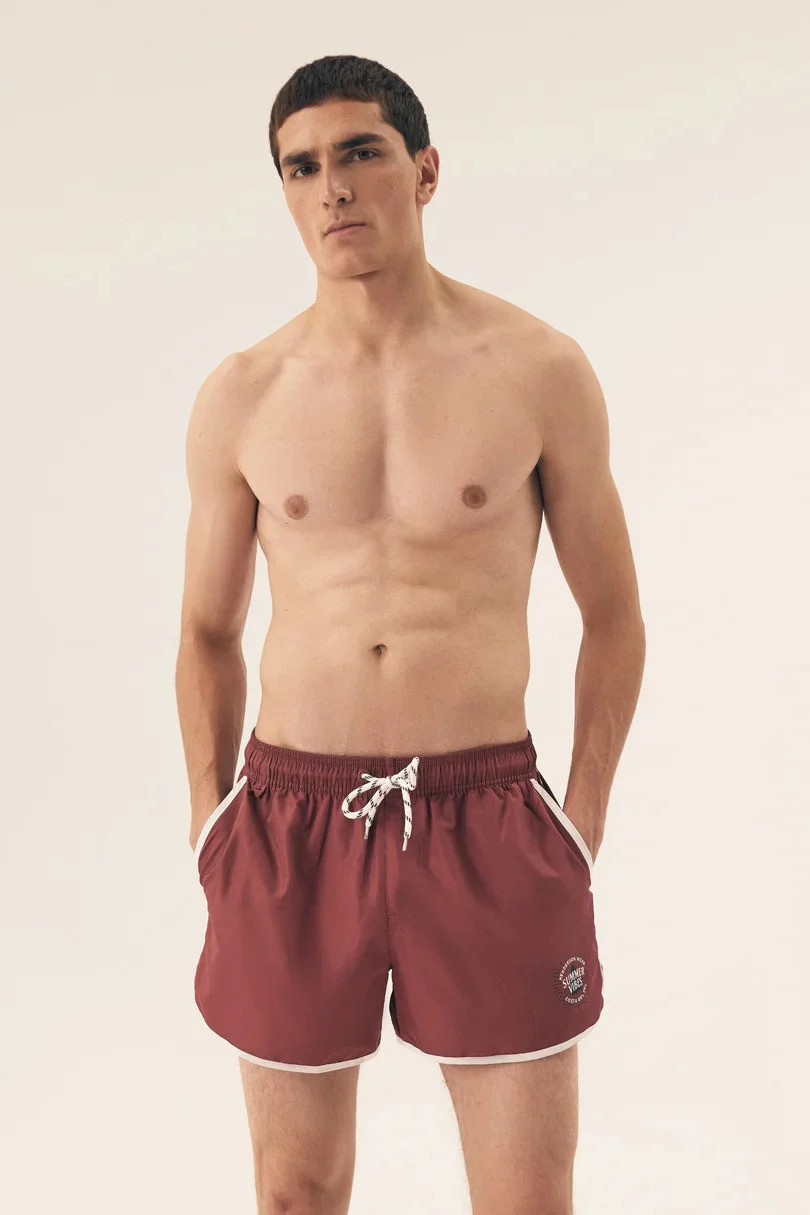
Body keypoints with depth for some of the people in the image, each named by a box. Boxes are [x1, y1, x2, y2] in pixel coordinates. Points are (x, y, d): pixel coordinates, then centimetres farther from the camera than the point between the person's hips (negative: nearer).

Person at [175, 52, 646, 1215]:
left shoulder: (541, 370, -2)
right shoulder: (239, 398, 2)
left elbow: (613, 614, 6)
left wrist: (582, 826, 1)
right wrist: (212, 827, 6)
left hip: (486, 821, -1)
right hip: (292, 825, 2)